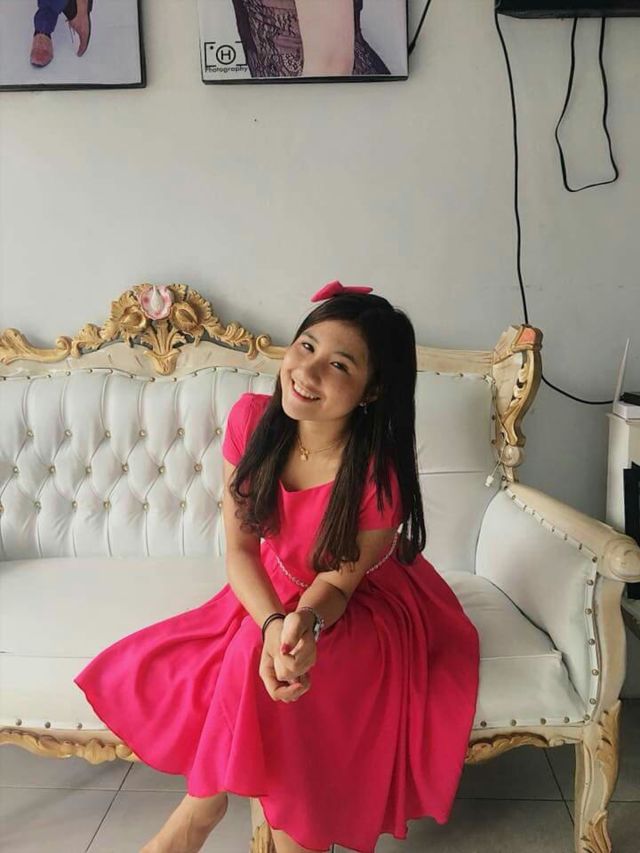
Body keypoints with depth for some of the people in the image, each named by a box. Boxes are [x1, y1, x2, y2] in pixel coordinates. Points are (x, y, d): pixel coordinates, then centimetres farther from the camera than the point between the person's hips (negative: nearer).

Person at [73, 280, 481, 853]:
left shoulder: (381, 474, -31)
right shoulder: (251, 419, -20)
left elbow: (340, 581, -17)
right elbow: (240, 549, -15)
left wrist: (305, 622, -40)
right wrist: (275, 625, -32)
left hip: (365, 612, -4)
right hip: (271, 595, 4)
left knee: (257, 664, -30)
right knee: (144, 673, -10)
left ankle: (204, 803, -1)